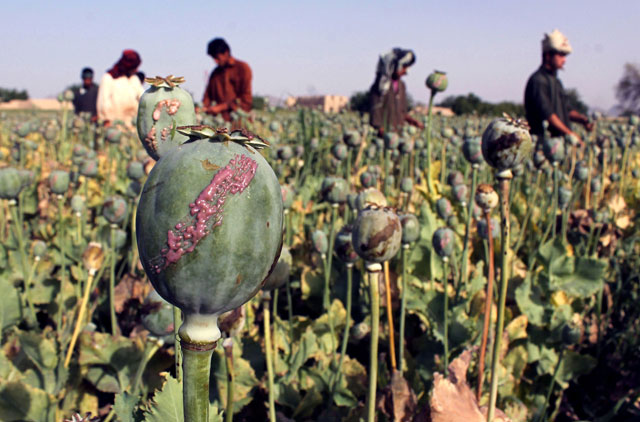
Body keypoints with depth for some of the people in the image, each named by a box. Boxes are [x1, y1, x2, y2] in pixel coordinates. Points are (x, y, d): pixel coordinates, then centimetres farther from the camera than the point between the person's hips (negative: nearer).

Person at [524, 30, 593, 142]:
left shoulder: (556, 81, 22)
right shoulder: (538, 81, -9)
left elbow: (566, 110, 25)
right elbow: (546, 114, -18)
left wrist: (583, 120, 6)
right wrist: (569, 133, -20)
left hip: (560, 140, 9)